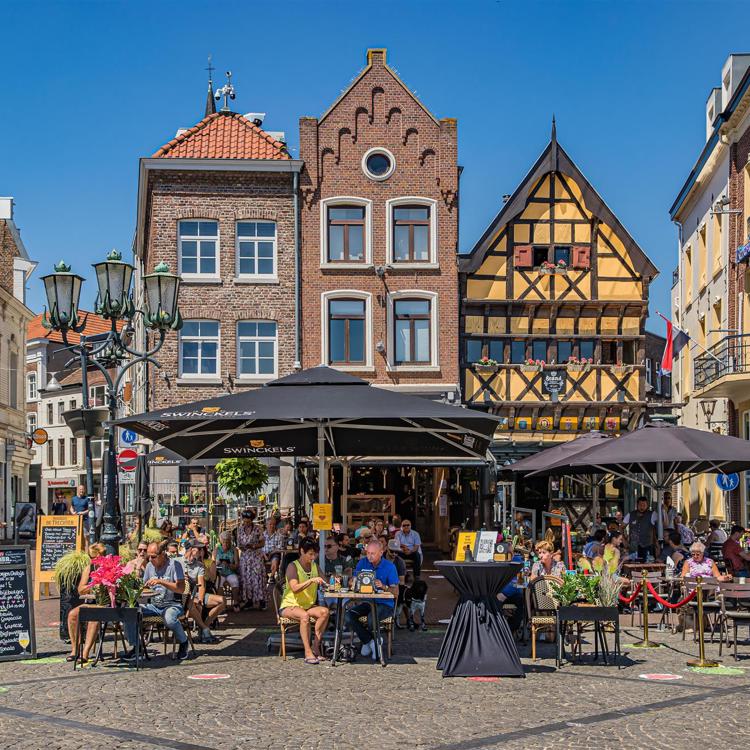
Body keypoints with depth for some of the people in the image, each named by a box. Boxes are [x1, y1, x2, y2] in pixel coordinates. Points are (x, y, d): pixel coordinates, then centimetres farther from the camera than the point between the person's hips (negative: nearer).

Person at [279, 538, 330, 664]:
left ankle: (315, 647, -19)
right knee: (304, 615, -37)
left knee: (325, 611, -24)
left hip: (308, 605, 6)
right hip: (289, 606, -6)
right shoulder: (293, 566, -9)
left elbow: (323, 585, 4)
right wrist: (312, 580, -34)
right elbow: (295, 588, -24)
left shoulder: (315, 566, 11)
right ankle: (308, 653, -35)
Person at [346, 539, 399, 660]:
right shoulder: (362, 563, 7)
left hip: (385, 604, -4)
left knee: (372, 618, -34)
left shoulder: (389, 567, -5)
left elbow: (396, 593, -8)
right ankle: (371, 641, -11)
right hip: (366, 602, 4)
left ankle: (367, 641, 0)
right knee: (349, 615, -24)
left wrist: (383, 586, -27)